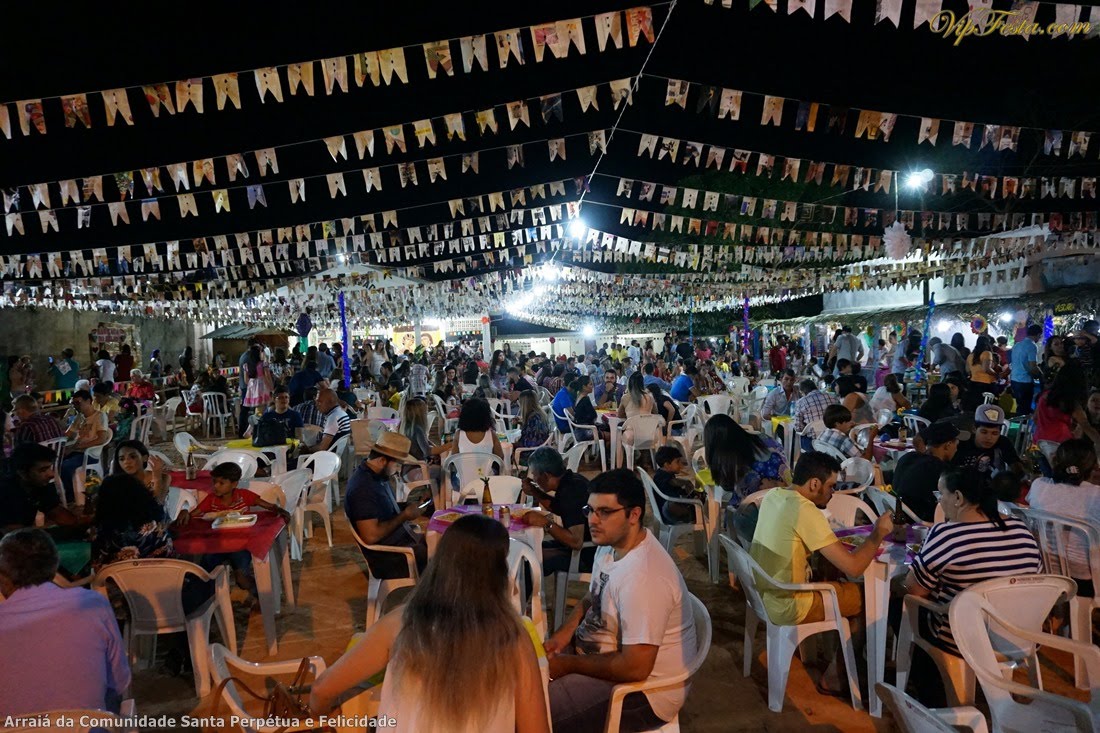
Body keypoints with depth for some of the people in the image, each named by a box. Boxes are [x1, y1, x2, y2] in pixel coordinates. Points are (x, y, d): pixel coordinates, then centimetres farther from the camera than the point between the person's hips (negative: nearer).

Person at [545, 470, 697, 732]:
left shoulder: (643, 575, -31)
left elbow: (635, 668, -29)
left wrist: (568, 665, -17)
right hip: (601, 655, 9)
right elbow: (592, 599, 18)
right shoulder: (610, 545, 0)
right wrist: (566, 631, -1)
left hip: (644, 688, -9)